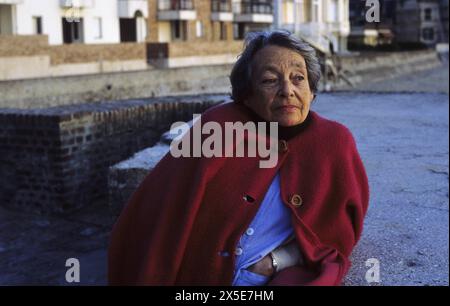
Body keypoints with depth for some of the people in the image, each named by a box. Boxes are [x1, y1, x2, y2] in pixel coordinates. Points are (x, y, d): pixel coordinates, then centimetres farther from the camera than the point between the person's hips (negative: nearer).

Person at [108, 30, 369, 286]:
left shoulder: (334, 144, 1)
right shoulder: (219, 125, -4)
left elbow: (339, 230, 8)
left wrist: (274, 263, -5)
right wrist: (151, 278, -3)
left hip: (283, 275, 1)